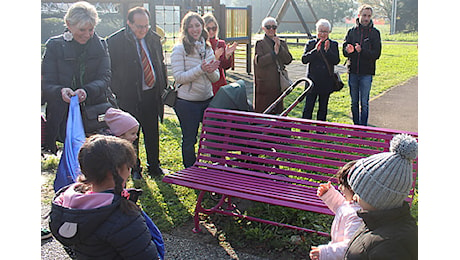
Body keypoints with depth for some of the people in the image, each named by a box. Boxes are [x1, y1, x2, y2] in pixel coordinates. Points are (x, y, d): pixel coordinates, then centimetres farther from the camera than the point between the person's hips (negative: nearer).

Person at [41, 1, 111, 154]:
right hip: (63, 116, -1)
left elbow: (105, 78, -4)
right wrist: (60, 91, -27)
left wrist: (87, 91, -26)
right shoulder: (54, 45, 2)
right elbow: (47, 84, -2)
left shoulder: (100, 45, 7)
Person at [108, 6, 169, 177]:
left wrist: (163, 88, 11)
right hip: (129, 97, -4)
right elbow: (111, 71, -5)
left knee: (152, 133, 14)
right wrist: (118, 95, -9)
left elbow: (161, 64, 16)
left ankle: (154, 166, 29)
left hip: (152, 94, 4)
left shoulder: (154, 38, 6)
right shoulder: (115, 41, -8)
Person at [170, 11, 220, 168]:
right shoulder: (179, 49, -7)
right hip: (187, 102, -5)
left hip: (207, 100, 5)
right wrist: (201, 69, -23)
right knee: (189, 140, 7)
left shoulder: (208, 48, 9)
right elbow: (178, 77, -15)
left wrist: (211, 71, -13)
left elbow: (215, 78, 10)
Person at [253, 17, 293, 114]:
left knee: (277, 109, 8)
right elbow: (259, 61, -14)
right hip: (264, 83, -4)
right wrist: (274, 53, -16)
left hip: (278, 84, 4)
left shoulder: (282, 43, 12)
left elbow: (288, 60, 1)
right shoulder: (260, 43, 0)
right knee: (262, 109, -3)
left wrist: (280, 48, -11)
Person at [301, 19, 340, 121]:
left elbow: (336, 61, -7)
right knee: (308, 107, -2)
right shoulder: (310, 43, 5)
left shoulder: (333, 44, 5)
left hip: (326, 82, 1)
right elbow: (304, 60, -7)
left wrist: (327, 50, -21)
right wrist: (315, 50, -18)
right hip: (312, 81, -1)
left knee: (323, 108, 11)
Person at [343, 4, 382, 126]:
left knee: (364, 103, -2)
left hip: (366, 72, -2)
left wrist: (362, 51, -21)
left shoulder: (375, 33, 1)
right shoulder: (352, 31, 6)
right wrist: (348, 50, -23)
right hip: (353, 71, 3)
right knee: (354, 102, 10)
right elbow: (344, 51, 1)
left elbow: (376, 54, -6)